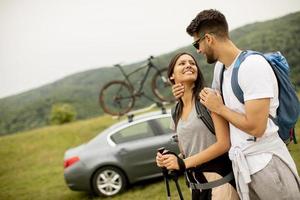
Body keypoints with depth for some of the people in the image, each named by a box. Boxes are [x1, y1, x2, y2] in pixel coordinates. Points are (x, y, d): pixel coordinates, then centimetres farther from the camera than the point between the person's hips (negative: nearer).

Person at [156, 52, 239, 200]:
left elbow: (224, 143, -17)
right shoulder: (176, 113, 8)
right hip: (197, 183, 6)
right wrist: (168, 158, -5)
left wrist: (183, 163, -18)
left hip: (219, 178, -6)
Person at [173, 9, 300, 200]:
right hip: (241, 163, 8)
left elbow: (255, 127, -24)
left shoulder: (253, 64, -18)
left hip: (267, 162, -8)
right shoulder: (220, 67, 8)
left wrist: (219, 108, -11)